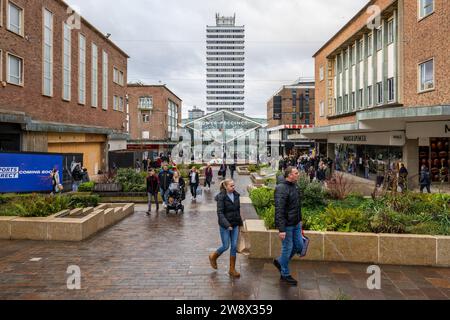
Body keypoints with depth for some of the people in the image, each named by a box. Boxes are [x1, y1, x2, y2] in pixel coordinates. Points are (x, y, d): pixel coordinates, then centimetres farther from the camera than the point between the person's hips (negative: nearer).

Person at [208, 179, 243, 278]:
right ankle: (213, 257, 30)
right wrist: (227, 225, -25)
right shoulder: (221, 197, -14)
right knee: (226, 246, 0)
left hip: (235, 225, 5)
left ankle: (232, 269, 16)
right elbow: (220, 212, -17)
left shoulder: (236, 195, 3)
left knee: (234, 246, 5)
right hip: (225, 225, -5)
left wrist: (240, 222, 14)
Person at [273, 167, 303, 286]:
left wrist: (300, 220, 20)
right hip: (287, 225, -9)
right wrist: (281, 229, -26)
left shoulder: (295, 186, 7)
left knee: (299, 246, 16)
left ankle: (280, 262, 36)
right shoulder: (281, 189, -22)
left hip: (296, 224, 9)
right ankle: (285, 275, 24)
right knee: (287, 248, 5)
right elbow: (279, 210, -25)